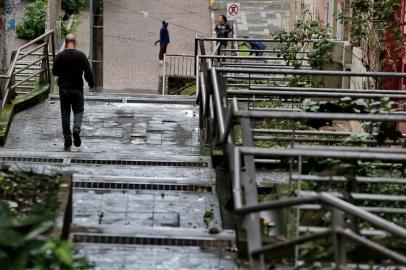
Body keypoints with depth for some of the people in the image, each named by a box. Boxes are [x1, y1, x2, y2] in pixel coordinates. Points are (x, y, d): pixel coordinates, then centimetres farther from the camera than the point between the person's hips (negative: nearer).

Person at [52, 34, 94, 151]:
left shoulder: (60, 56, -4)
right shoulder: (81, 56, -8)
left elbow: (54, 72, 5)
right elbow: (88, 72, -8)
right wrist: (91, 83, 9)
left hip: (63, 89, 1)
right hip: (77, 89, -1)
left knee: (65, 114, 8)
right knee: (78, 111, 12)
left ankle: (67, 142, 6)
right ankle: (76, 129, -19)